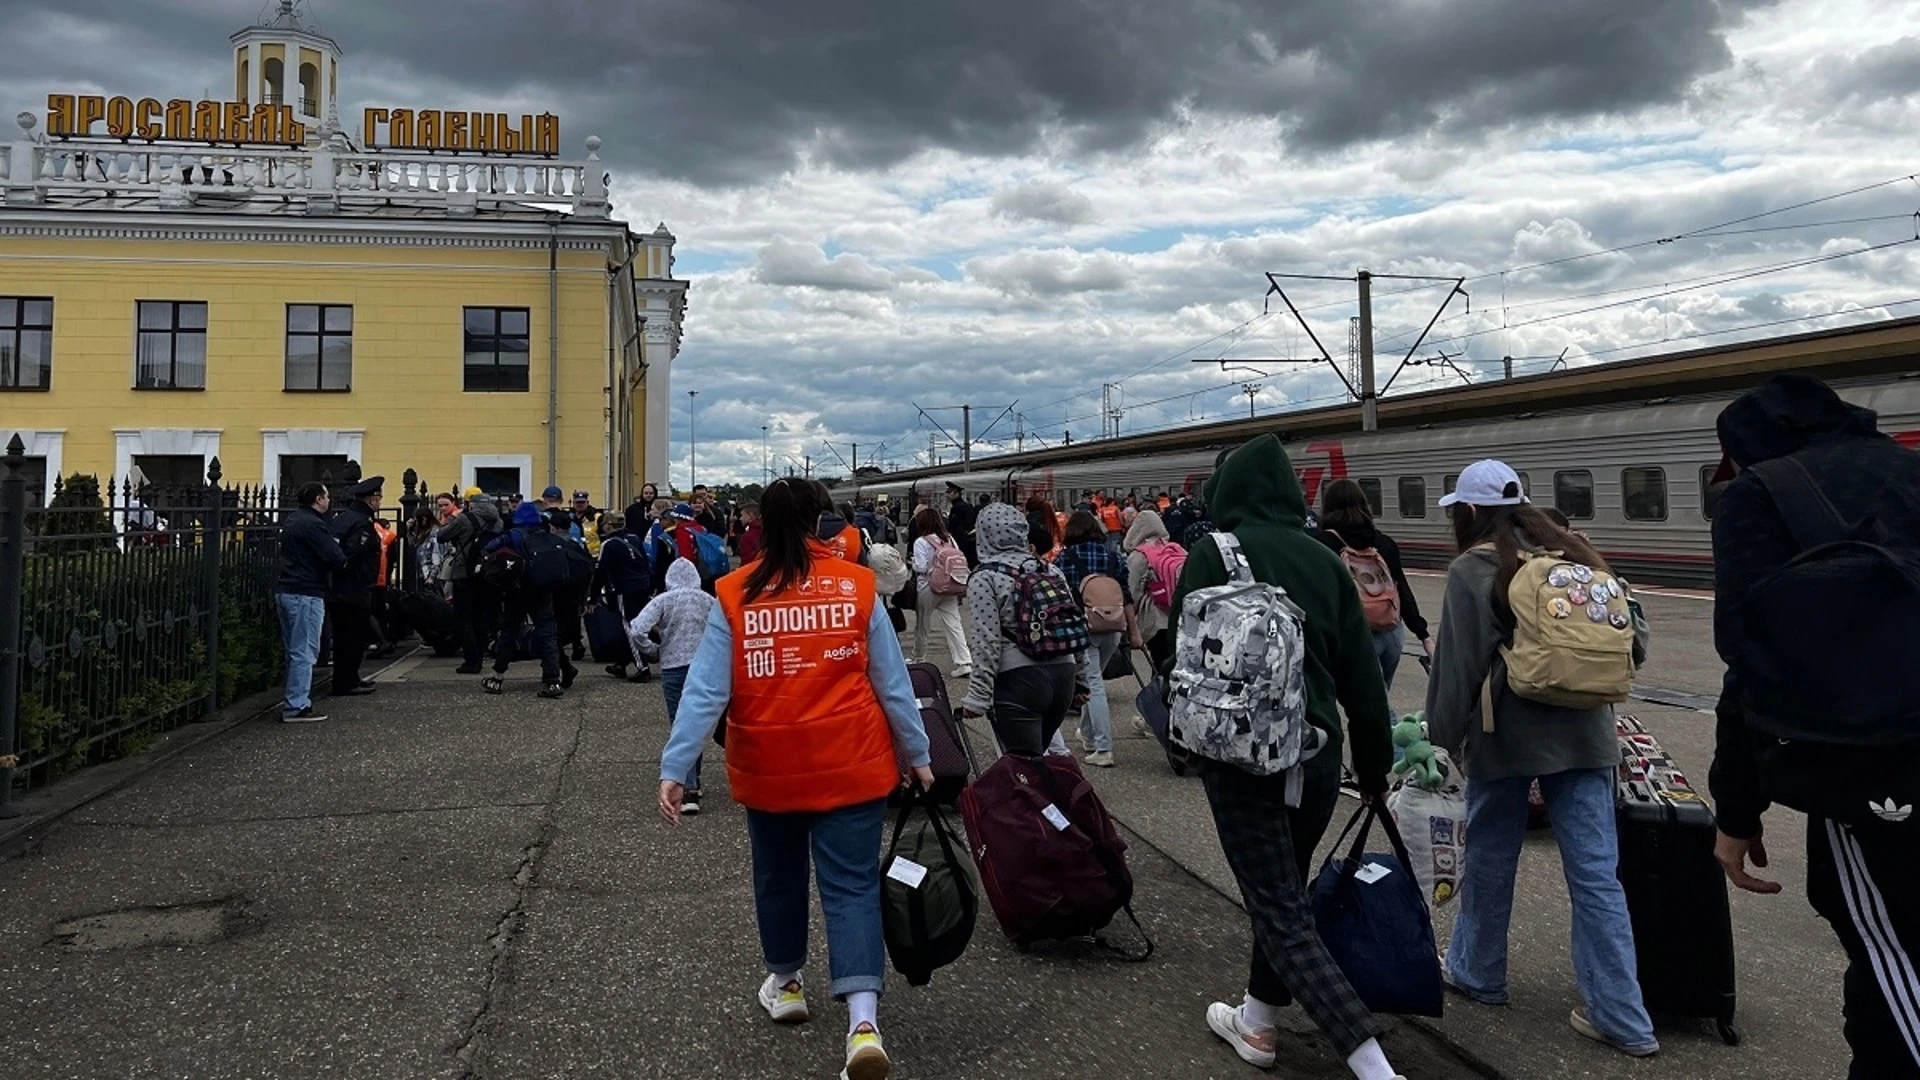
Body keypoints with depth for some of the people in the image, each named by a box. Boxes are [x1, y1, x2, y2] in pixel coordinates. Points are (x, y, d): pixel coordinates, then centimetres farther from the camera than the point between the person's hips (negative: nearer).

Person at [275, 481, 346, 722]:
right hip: (306, 594, -10)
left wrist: (332, 545, 5)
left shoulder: (292, 521, 16)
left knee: (295, 651, 16)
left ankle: (294, 701, 22)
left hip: (286, 591, 10)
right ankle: (297, 707, -5)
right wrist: (341, 562, 2)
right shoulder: (313, 524, -15)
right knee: (304, 653, -6)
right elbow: (336, 558, -22)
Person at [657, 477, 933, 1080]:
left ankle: (785, 983, 40)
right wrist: (916, 754, 9)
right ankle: (863, 1020, -8)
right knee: (852, 884, 3)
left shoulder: (734, 596, -6)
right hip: (851, 765, -1)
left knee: (778, 876, 22)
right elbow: (893, 683, 0)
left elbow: (704, 691, -10)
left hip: (769, 768, 1)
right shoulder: (857, 585, -5)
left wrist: (674, 767, -7)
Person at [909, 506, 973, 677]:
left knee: (921, 625, 14)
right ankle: (965, 662, -9)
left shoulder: (921, 542, -12)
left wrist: (912, 562, 4)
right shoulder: (949, 539, 3)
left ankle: (918, 659, 29)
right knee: (954, 625, 0)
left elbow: (921, 568, -15)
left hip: (927, 588, -4)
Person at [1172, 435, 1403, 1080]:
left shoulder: (1211, 554, -7)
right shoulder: (1323, 559, 5)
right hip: (1317, 753, 5)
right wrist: (1375, 764, 15)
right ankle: (1256, 1023, 37)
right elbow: (1363, 674, 6)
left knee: (1282, 914, 0)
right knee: (1283, 892, 22)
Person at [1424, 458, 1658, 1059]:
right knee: (1596, 873, 4)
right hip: (1583, 730, 5)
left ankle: (1477, 974, 29)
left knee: (1490, 858, 12)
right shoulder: (1572, 556, 11)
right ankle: (1622, 1019, 7)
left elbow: (1457, 665, -9)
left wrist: (1445, 733, 0)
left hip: (1507, 734, -5)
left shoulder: (1472, 570, -6)